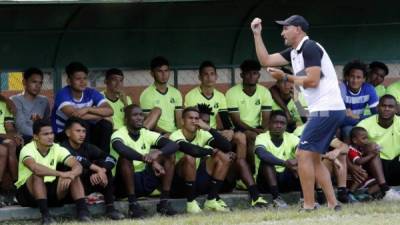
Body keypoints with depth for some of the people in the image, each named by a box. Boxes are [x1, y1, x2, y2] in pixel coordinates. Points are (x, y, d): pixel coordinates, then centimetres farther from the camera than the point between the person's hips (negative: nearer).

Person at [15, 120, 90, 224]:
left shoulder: (57, 149, -2)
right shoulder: (27, 150, -18)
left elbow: (77, 166, -14)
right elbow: (35, 167, -40)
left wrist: (69, 176, -37)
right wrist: (61, 174, -44)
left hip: (50, 191, 5)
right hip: (28, 192, -5)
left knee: (74, 176, -16)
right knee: (38, 175, -35)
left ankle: (82, 211, -26)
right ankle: (45, 215, -41)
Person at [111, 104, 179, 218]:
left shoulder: (147, 134, 5)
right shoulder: (118, 135, -11)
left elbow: (174, 145, -7)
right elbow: (122, 149, -37)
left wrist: (158, 153, -30)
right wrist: (150, 160, -44)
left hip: (144, 181, 5)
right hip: (123, 184, -5)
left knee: (170, 155, -6)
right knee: (125, 157, -33)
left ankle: (164, 201, -11)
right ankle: (133, 204, -30)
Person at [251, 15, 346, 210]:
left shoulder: (309, 48, -11)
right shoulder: (294, 52, 18)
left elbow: (312, 81, -19)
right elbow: (265, 60, 22)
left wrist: (285, 77, -8)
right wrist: (257, 34, 17)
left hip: (327, 110, -10)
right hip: (325, 111, 10)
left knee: (303, 154, -10)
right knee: (313, 158, 12)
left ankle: (309, 207, -11)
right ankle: (333, 204, 9)